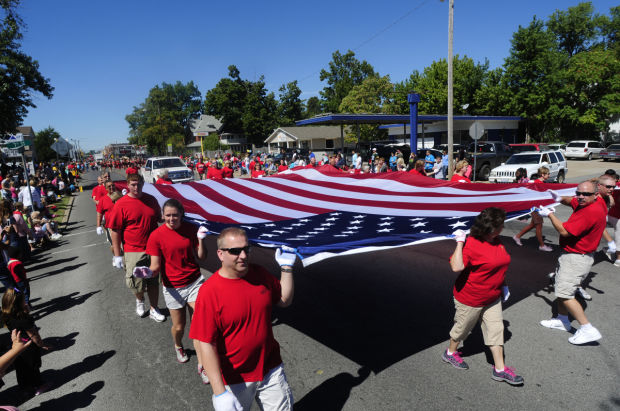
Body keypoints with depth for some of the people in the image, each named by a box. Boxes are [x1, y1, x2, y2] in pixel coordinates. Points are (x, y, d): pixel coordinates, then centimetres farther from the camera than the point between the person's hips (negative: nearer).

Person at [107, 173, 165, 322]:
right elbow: (115, 231, -8)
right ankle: (140, 300, 36)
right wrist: (117, 255, -9)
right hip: (133, 251, -3)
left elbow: (158, 219, 16)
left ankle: (154, 310, 29)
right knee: (136, 284, 1)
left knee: (154, 281, 12)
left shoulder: (151, 200, 3)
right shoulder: (121, 205, -9)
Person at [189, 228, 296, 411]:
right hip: (235, 380, -4)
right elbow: (207, 345, -21)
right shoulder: (209, 291, -21)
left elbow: (285, 300, 8)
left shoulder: (260, 274, -5)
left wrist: (286, 268, -4)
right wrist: (220, 393, -23)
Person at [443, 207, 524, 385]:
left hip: (493, 298, 7)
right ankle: (450, 353, 37)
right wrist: (460, 242, -37)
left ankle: (499, 369, 21)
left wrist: (503, 285, 18)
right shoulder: (471, 244, -27)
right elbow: (456, 267, -39)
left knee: (495, 329, 9)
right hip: (470, 299, -7)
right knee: (462, 328, 12)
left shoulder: (496, 241, 1)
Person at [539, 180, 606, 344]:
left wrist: (549, 214, -14)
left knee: (564, 294, -11)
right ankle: (562, 320, 34)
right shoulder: (584, 203, 1)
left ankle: (588, 329, -2)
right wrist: (560, 199, 1)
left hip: (577, 258, -10)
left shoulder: (592, 211, -26)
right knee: (560, 288, 20)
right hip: (571, 255, 10)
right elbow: (572, 201, 24)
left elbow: (564, 231, -26)